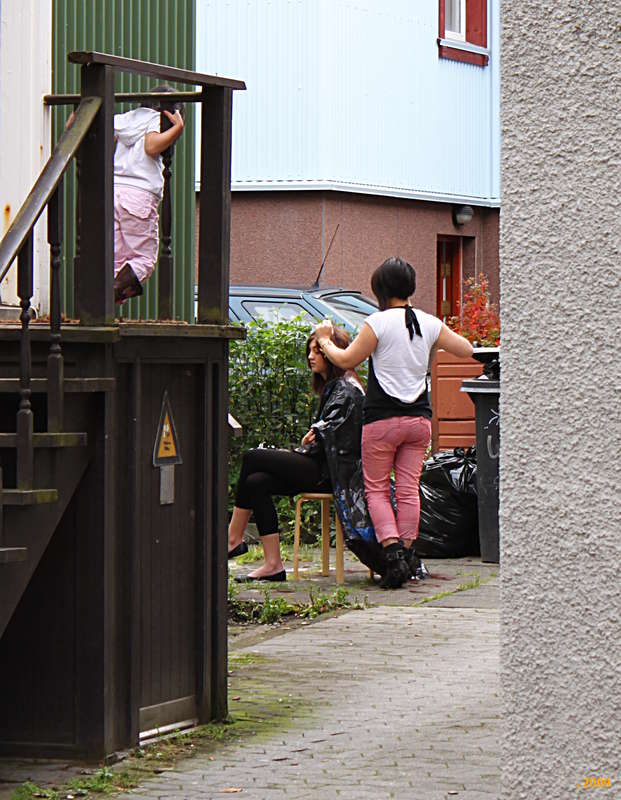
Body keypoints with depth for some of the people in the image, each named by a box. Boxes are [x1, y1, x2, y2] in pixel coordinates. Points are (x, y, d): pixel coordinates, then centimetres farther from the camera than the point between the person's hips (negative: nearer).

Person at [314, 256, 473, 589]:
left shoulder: (378, 322, -11)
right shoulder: (429, 323, 3)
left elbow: (346, 360, -5)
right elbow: (466, 350, 13)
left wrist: (325, 340, 12)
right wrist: (444, 334, 30)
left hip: (382, 418, -4)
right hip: (419, 418, 4)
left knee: (377, 489, 5)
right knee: (408, 489, 8)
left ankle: (392, 549, -12)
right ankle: (407, 555, 3)